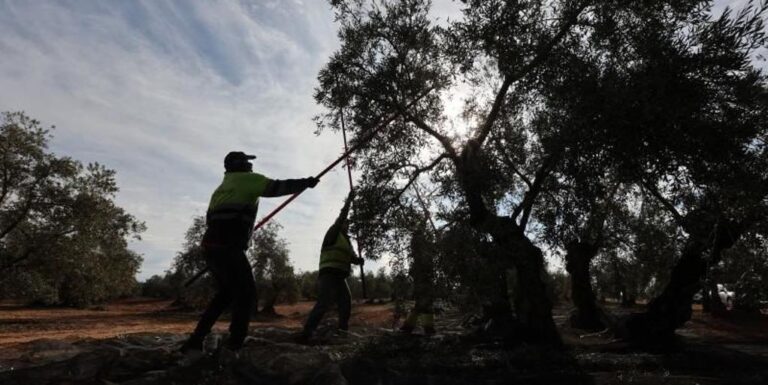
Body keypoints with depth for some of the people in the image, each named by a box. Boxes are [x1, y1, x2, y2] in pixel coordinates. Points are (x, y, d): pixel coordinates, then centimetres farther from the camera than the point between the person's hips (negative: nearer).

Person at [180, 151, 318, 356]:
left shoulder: (223, 186, 26)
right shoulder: (247, 179, 1)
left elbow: (211, 218, 23)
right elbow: (278, 187, -3)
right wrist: (306, 182, 7)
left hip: (212, 244, 9)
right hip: (227, 246, -9)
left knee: (226, 293, 18)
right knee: (245, 292, -2)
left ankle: (194, 342, 20)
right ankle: (233, 346, -4)